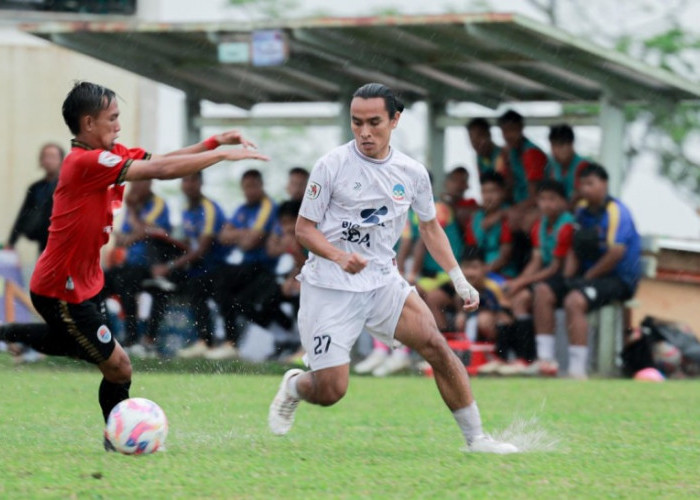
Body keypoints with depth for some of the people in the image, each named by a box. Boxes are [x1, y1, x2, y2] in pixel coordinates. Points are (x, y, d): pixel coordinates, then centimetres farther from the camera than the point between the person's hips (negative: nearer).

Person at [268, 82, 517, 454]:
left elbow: (430, 227, 19)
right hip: (329, 288, -4)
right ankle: (293, 387, 27)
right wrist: (339, 257, -24)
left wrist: (459, 280, 13)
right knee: (330, 391, -10)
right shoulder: (332, 165, -9)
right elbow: (304, 228, -5)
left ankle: (475, 437, -4)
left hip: (382, 282, 4)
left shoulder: (412, 172, 3)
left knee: (435, 345, -15)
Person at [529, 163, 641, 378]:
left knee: (574, 300, -32)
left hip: (619, 279, -9)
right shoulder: (583, 210, 13)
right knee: (543, 291, -1)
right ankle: (545, 360, -4)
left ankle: (578, 370, -33)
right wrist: (568, 276, 2)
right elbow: (575, 248, 19)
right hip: (588, 274, 9)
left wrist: (587, 278, -13)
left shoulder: (616, 211, -14)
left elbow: (616, 253, -21)